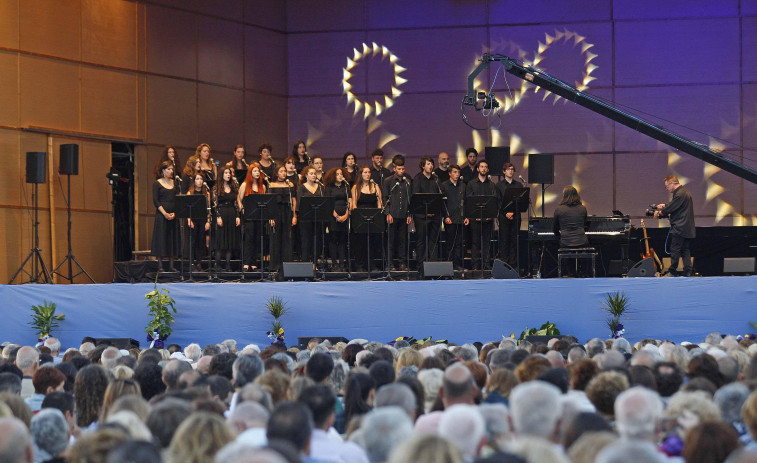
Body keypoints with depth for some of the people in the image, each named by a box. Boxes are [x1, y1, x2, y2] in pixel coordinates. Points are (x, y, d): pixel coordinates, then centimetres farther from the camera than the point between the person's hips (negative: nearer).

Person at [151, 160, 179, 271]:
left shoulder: (174, 183, 12)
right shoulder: (157, 183, -1)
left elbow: (178, 199, 9)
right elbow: (156, 201, -7)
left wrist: (174, 213, -6)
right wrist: (165, 213, -15)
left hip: (173, 215, 4)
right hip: (161, 215, -4)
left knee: (172, 238, 3)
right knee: (161, 238, -5)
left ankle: (171, 265, 7)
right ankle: (160, 265, -1)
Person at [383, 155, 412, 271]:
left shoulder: (407, 182, 11)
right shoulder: (388, 181, 2)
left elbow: (410, 199, 14)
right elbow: (385, 198, -1)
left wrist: (409, 215, 6)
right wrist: (388, 213, -9)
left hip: (404, 216, 3)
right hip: (392, 216, -3)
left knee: (403, 240, 4)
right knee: (391, 240, -1)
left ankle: (403, 263, 10)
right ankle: (390, 264, 3)